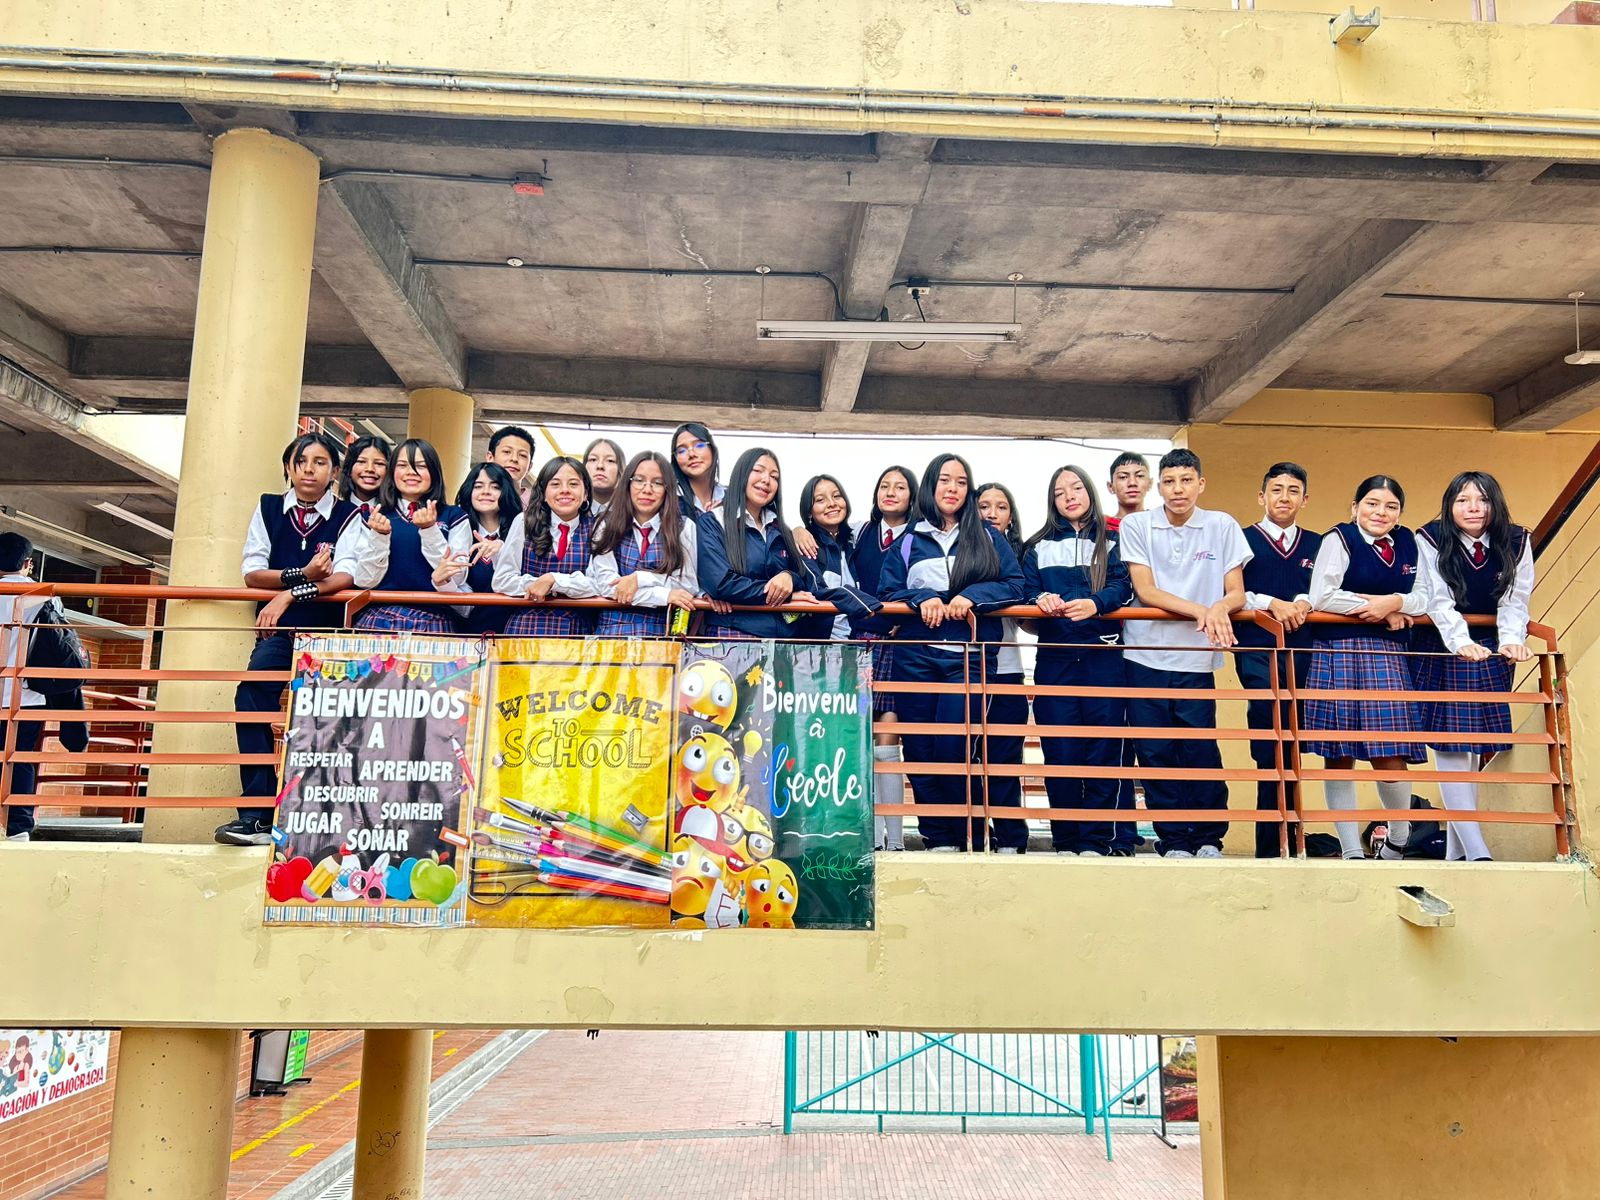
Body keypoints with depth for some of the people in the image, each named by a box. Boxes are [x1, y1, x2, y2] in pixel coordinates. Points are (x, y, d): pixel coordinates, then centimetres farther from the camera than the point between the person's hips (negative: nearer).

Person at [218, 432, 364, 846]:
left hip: (327, 630, -1)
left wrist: (289, 594, -24)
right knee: (252, 697, -21)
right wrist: (302, 574, -14)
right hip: (278, 627, 1)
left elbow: (345, 576, -13)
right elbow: (252, 572, 1)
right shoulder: (269, 508, 10)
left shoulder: (350, 516, 2)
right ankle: (259, 814, -21)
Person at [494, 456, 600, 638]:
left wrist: (553, 580, -12)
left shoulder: (596, 529, 5)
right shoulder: (524, 524, 8)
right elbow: (502, 581, 3)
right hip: (525, 629, 0)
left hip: (577, 631, 0)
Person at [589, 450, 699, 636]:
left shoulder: (685, 528, 7)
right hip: (613, 628, 0)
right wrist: (665, 595, -9)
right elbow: (606, 584, -2)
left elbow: (690, 585, 1)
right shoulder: (608, 526, 8)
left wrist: (639, 578, -9)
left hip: (662, 630, 0)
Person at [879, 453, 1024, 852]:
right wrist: (922, 598, -11)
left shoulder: (988, 537, 13)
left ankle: (965, 837, -1)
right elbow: (887, 592, 8)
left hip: (970, 657, -2)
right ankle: (936, 838, 8)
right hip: (916, 657, 2)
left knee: (952, 749, -14)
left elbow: (1016, 585, 4)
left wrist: (972, 597, -11)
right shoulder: (908, 540, 15)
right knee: (920, 751, 0)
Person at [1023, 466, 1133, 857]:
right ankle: (1065, 840, 7)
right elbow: (1026, 590, 7)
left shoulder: (1112, 541, 13)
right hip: (1055, 658, 1)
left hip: (1103, 655, -1)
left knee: (1103, 748, -5)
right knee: (1060, 750, -2)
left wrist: (1095, 604, -22)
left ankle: (1095, 840, 1)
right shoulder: (1039, 546, 17)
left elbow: (1122, 587, -2)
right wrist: (1041, 601, -16)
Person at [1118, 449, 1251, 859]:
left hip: (1197, 661, 0)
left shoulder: (1223, 527, 4)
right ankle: (1173, 841, 15)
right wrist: (1199, 611, -19)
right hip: (1145, 658, 0)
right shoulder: (1136, 525, 1)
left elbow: (1237, 594, 3)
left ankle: (1209, 839, 17)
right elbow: (1145, 590, -6)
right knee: (1156, 755, 2)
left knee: (1201, 753, -1)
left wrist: (1220, 607, -21)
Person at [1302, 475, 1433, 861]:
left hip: (1390, 655, 4)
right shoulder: (1339, 539, -1)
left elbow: (1425, 594, 11)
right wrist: (1378, 608, -6)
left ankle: (1399, 840, 22)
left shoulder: (1408, 542, 14)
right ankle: (1351, 850, 8)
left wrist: (1394, 602, -9)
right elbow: (1321, 597, -10)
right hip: (1340, 652, -4)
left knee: (1390, 753, -2)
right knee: (1340, 755, 0)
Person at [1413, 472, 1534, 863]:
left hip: (1490, 652, 3)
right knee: (1449, 749, -11)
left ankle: (1456, 850, 13)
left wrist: (1511, 640, -30)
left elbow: (1514, 600, -11)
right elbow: (1439, 600, -22)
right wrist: (1462, 644, -37)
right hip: (1441, 651, -3)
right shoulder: (1430, 539, -14)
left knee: (1475, 749, 4)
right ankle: (1477, 852, -10)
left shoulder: (1516, 542, -5)